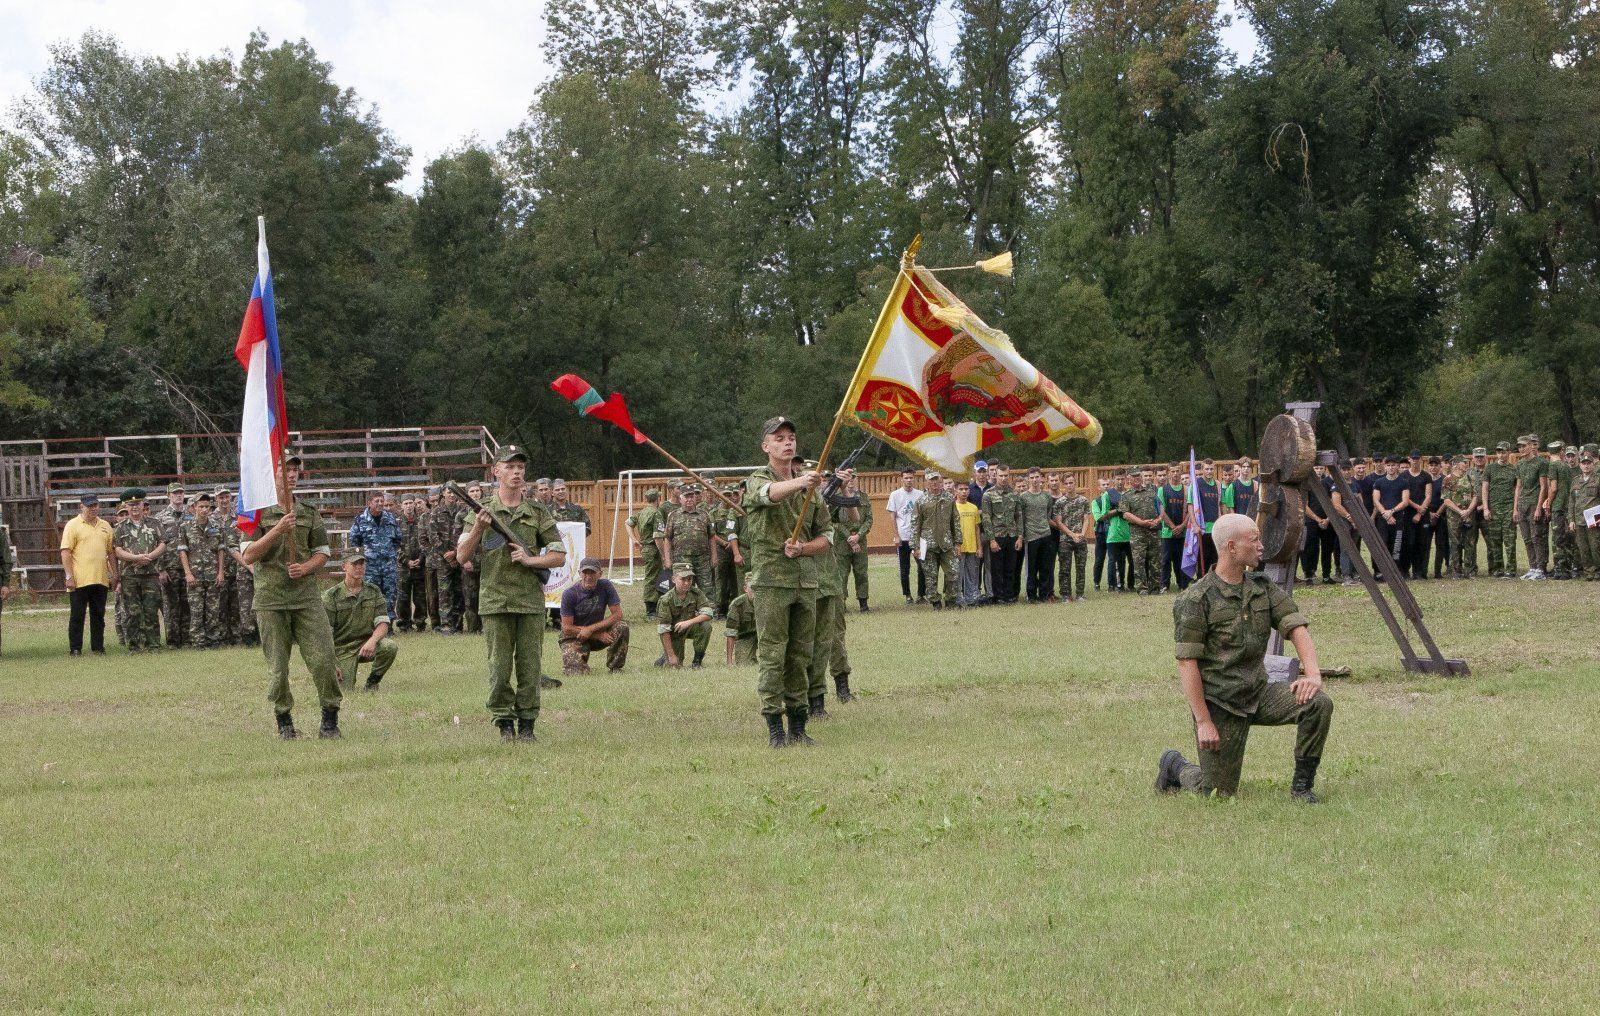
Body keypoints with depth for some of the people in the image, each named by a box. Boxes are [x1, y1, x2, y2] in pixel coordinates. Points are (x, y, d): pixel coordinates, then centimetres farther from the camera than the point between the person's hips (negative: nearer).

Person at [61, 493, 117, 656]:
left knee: (99, 615, 8)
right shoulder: (73, 525, -3)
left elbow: (111, 552, 19)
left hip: (100, 580, 5)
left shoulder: (105, 526, 14)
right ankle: (75, 648, 3)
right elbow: (65, 552, -7)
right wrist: (69, 576, -14)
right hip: (79, 580, -5)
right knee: (77, 616, -1)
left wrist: (114, 575, 13)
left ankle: (98, 647, 14)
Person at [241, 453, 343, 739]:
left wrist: (306, 568, -7)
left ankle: (330, 719, 5)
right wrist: (277, 530, -19)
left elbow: (322, 553, 14)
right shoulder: (256, 512, 1)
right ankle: (284, 721, 18)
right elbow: (248, 555, -8)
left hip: (307, 596, 2)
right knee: (277, 667, 2)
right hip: (270, 600, -2)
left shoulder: (310, 512, 11)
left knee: (323, 659, -7)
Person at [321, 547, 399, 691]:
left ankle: (373, 681, -3)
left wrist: (372, 641, -27)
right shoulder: (331, 595, -6)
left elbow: (383, 624, -4)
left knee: (390, 646, -28)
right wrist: (331, 663, -17)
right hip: (342, 648, -3)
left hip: (366, 643, 3)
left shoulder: (374, 592, 5)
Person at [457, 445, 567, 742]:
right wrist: (478, 528, -12)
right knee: (500, 666, 0)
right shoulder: (484, 511, 6)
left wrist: (530, 560, -8)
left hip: (531, 601, 1)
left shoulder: (538, 513, 8)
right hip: (495, 600, -1)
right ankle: (505, 724, 8)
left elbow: (559, 556, 8)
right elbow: (462, 556, 3)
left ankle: (527, 724, 10)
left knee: (529, 665, 2)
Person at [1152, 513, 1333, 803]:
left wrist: (1312, 674, -22)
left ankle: (1302, 786, -4)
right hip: (1220, 703, -5)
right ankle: (1175, 766, 30)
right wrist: (1203, 722, -19)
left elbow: (1296, 627, -2)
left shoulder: (1263, 588, 6)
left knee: (1319, 703, -20)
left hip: (1259, 694, 5)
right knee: (1219, 793, -3)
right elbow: (1187, 663, -15)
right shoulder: (1195, 601, -13)